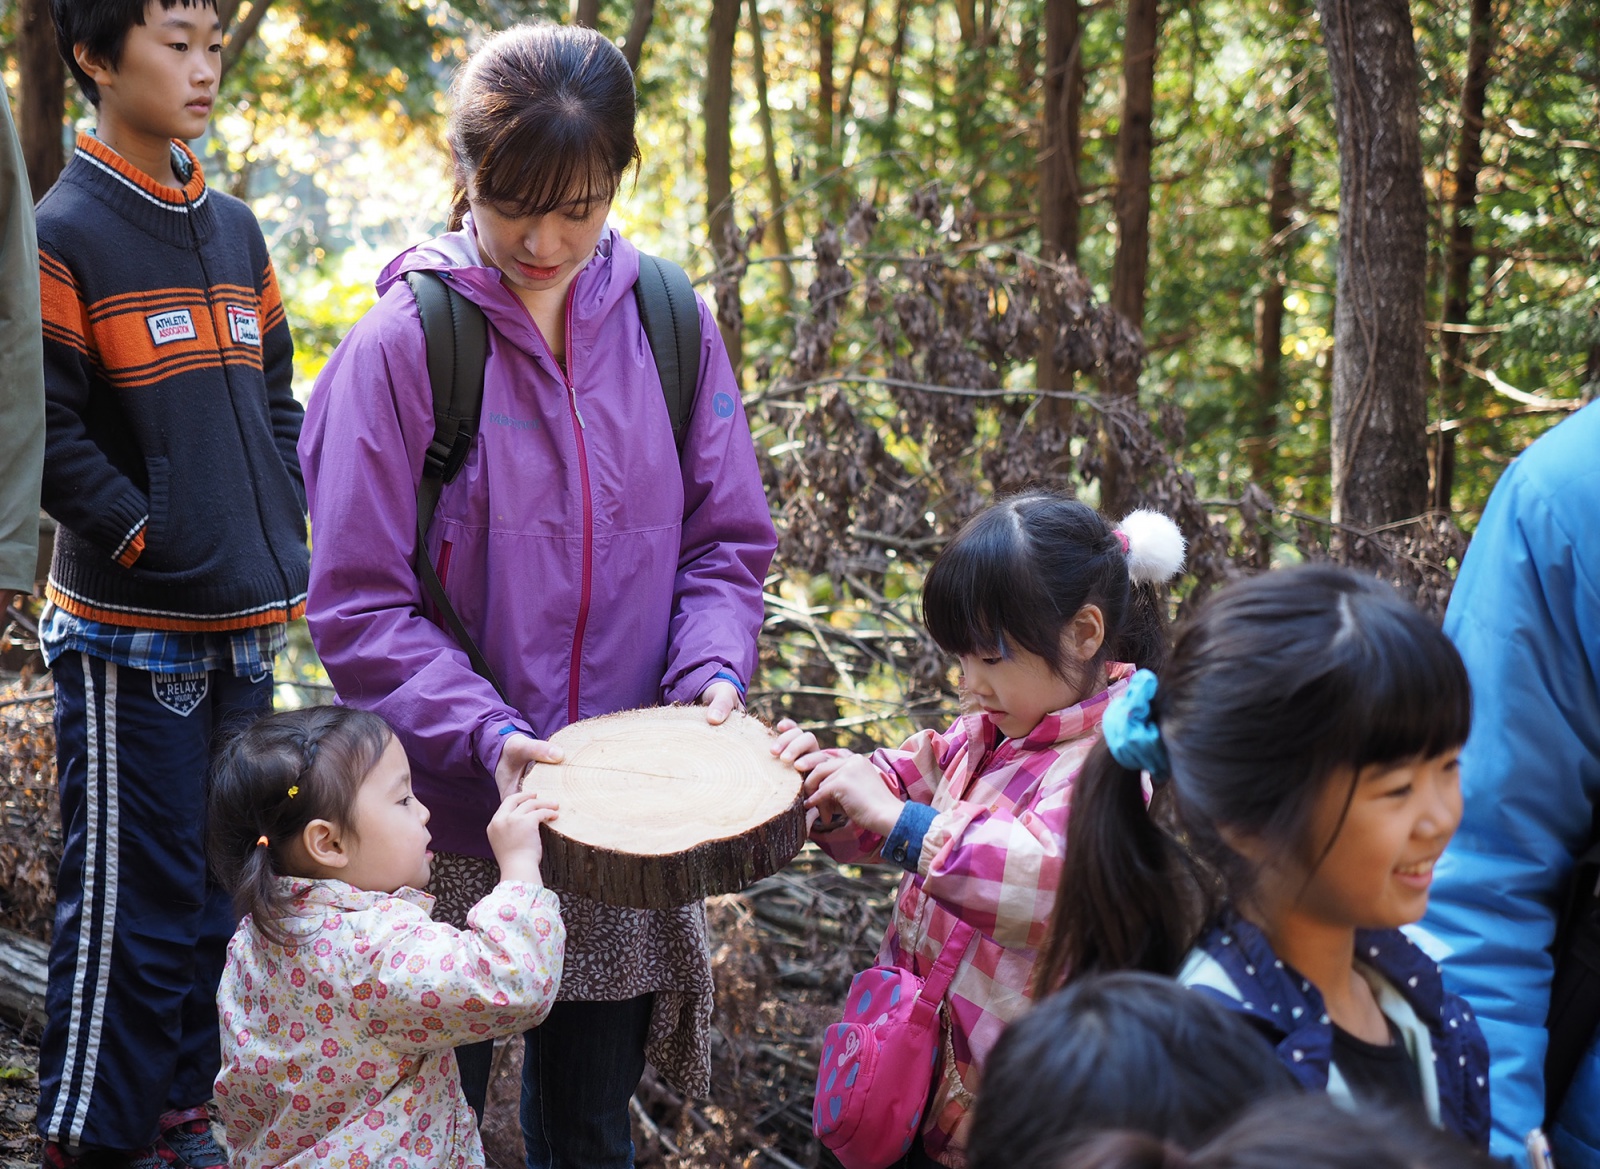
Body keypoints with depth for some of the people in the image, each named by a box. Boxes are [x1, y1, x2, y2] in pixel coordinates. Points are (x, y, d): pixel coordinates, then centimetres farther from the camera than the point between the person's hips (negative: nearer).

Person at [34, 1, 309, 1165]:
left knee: (217, 894, 15)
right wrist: (151, 541, -12)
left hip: (246, 632, 7)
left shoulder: (235, 230, 11)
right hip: (133, 636, -7)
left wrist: (280, 533, 7)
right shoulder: (64, 235, -9)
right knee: (131, 909, 0)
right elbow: (49, 436, -13)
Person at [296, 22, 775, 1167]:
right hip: (451, 814, -3)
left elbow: (724, 542, 6)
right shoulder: (402, 344, -11)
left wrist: (713, 668, -12)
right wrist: (486, 734, -22)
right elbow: (361, 606, -11)